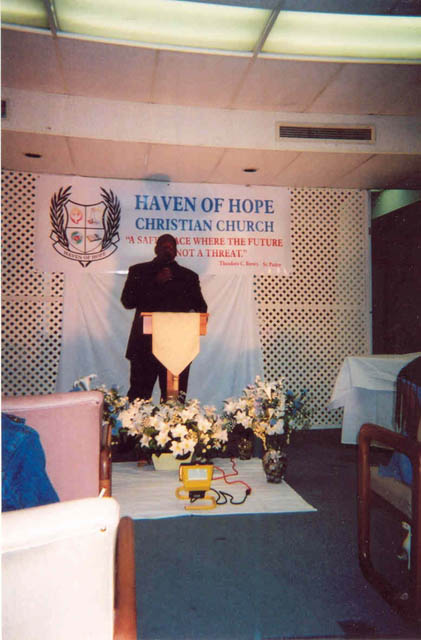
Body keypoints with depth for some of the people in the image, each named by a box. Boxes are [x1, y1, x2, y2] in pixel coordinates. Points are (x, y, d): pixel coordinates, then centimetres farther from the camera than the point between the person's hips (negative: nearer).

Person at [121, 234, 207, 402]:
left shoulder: (188, 276, 15)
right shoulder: (138, 271, 12)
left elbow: (200, 306, 14)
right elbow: (127, 301, 1)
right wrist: (156, 282, -7)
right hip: (144, 345, 0)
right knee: (138, 398, 0)